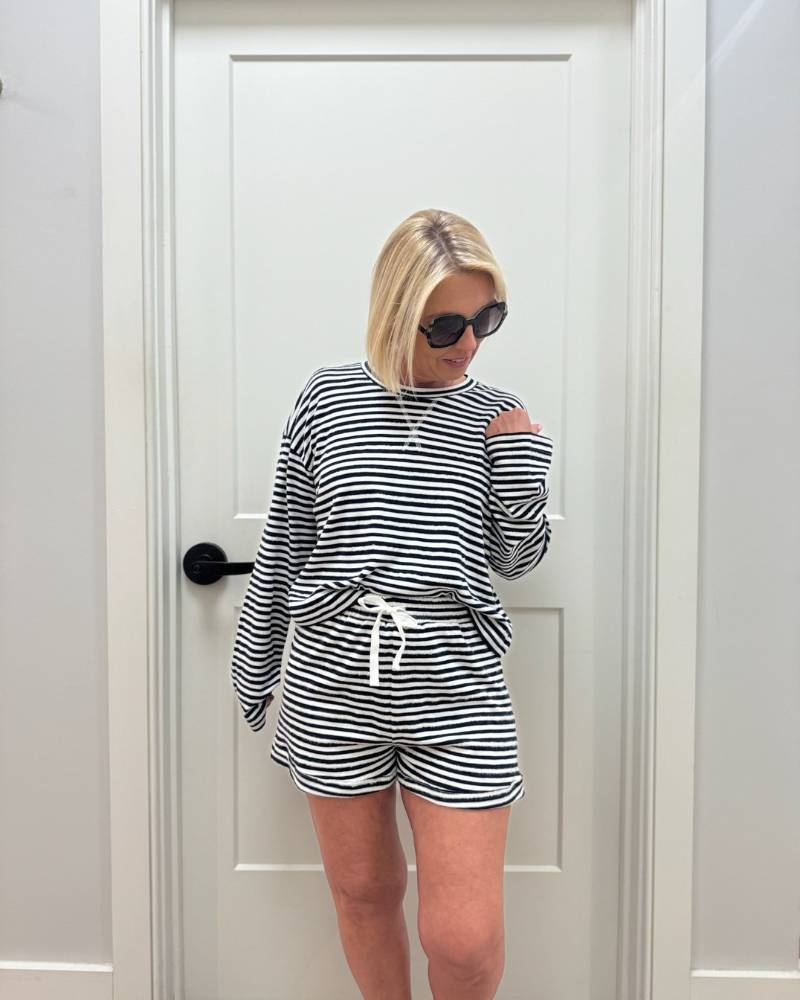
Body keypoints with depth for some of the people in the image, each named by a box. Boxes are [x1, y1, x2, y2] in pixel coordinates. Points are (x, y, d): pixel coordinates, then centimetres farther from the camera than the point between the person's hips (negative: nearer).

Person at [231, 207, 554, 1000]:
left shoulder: (497, 415, 2)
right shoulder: (328, 397, -1)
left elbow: (514, 561, 6)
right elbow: (282, 546, 5)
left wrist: (523, 463, -10)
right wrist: (253, 666, 11)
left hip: (456, 692, 0)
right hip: (333, 683, 1)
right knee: (363, 890, 20)